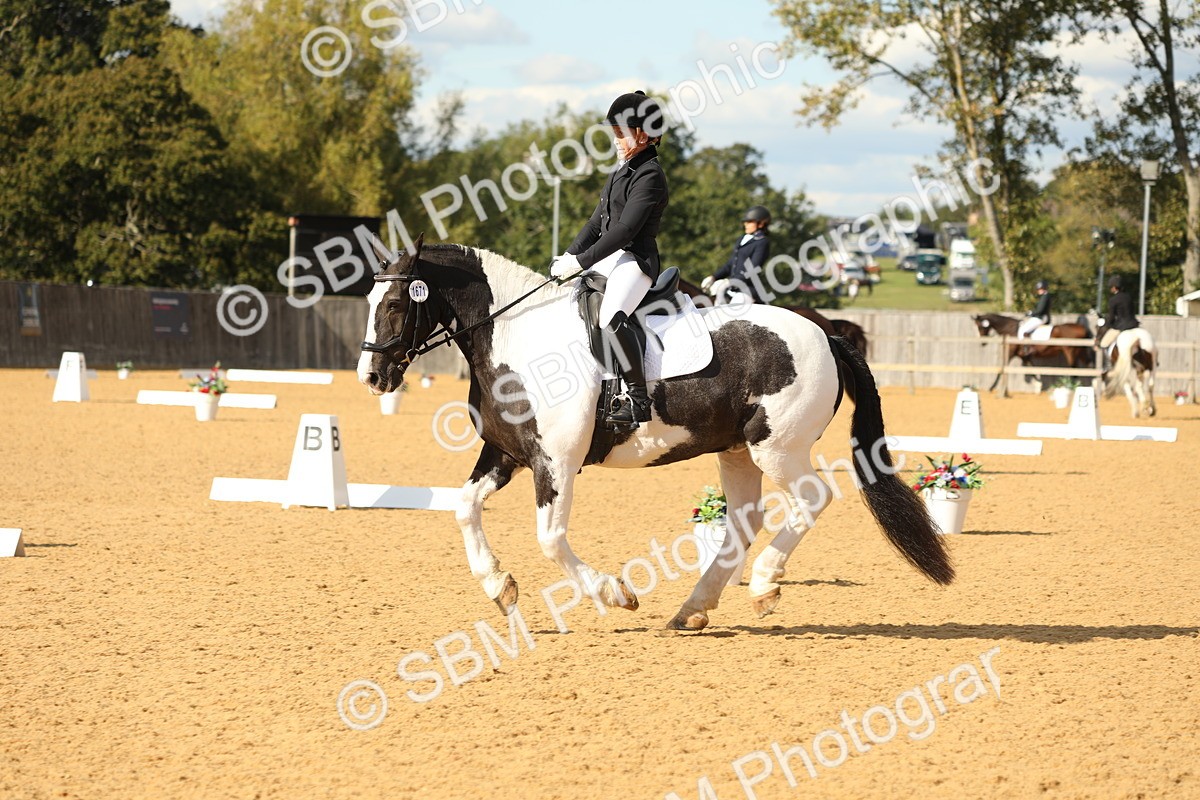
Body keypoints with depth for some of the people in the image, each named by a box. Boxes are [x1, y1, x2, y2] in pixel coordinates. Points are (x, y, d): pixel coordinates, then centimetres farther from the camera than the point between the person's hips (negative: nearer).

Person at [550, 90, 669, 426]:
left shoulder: (649, 174, -14)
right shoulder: (621, 170, 17)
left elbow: (624, 229, -21)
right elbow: (598, 220, 19)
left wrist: (581, 261, -21)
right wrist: (569, 254, 6)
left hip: (635, 260, -11)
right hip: (608, 257, 11)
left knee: (611, 316, -36)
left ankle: (639, 398, -33)